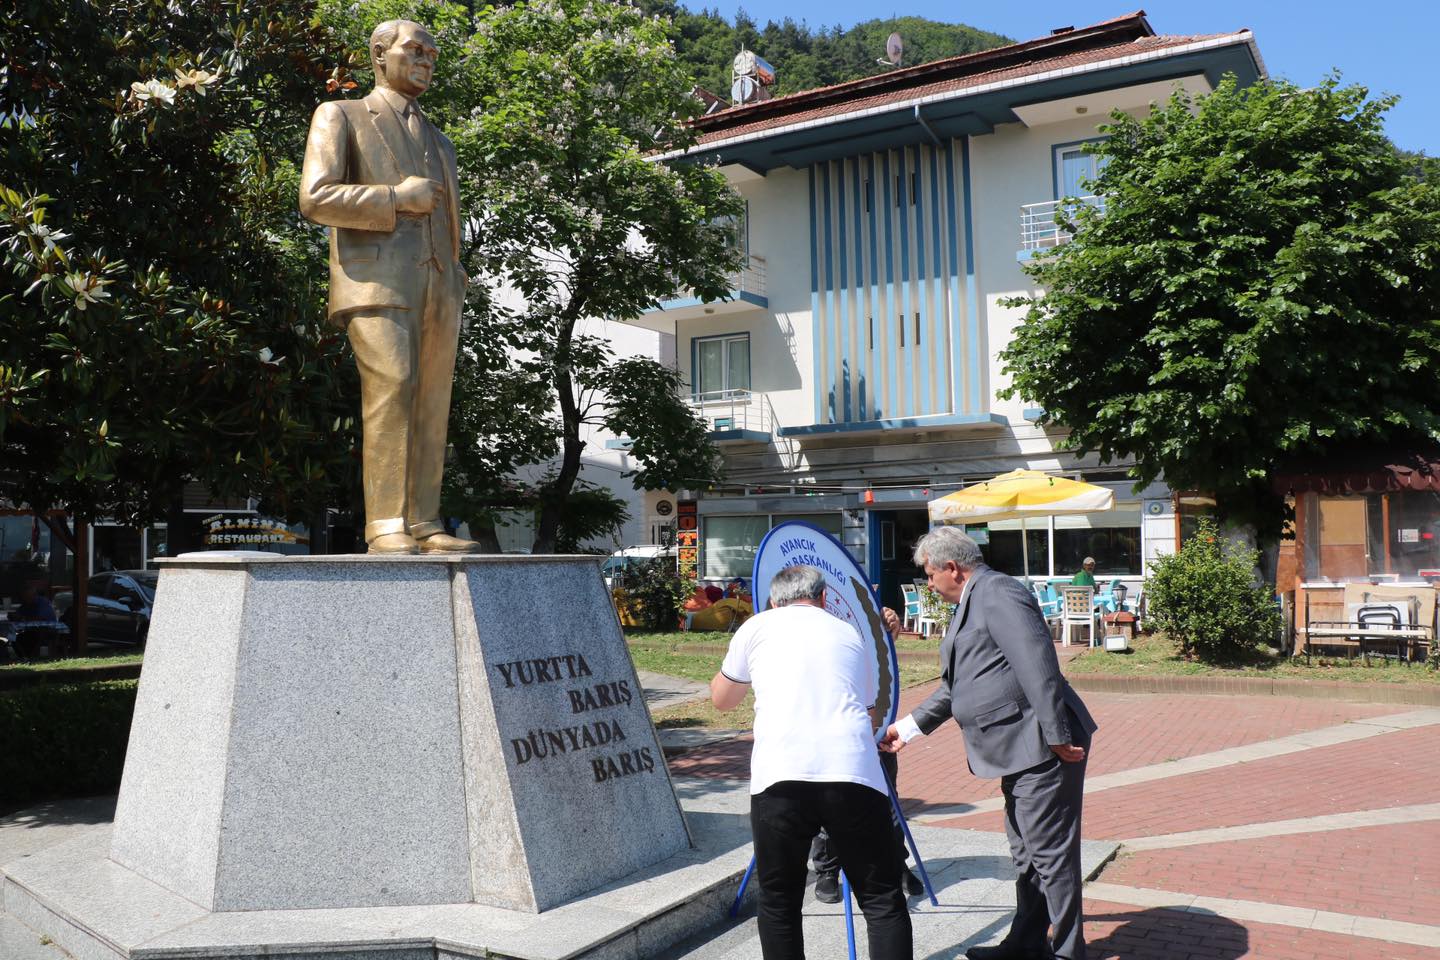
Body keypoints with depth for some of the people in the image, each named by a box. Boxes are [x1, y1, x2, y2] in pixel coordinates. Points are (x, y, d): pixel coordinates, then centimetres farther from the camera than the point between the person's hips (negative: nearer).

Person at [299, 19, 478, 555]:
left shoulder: (438, 142, 29)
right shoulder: (340, 117, 12)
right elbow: (315, 198, -4)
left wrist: (453, 308, 15)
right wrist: (397, 198, -7)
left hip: (437, 286, 6)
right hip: (376, 278, -6)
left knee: (431, 406, -3)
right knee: (391, 391, -19)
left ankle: (425, 527, -4)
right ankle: (386, 527, -19)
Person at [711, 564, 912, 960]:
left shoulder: (758, 626, 18)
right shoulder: (851, 635, 24)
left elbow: (722, 699, 30)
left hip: (779, 776, -1)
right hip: (853, 773, 1)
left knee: (779, 904, 13)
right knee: (883, 901, 7)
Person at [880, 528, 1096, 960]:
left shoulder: (998, 593, -16)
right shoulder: (972, 603, 18)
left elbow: (1039, 667, -24)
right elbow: (957, 685, 24)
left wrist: (1057, 737, -24)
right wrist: (908, 726, 23)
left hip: (1042, 748, -11)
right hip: (1021, 750, 11)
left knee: (1050, 851, -2)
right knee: (1026, 851, 21)